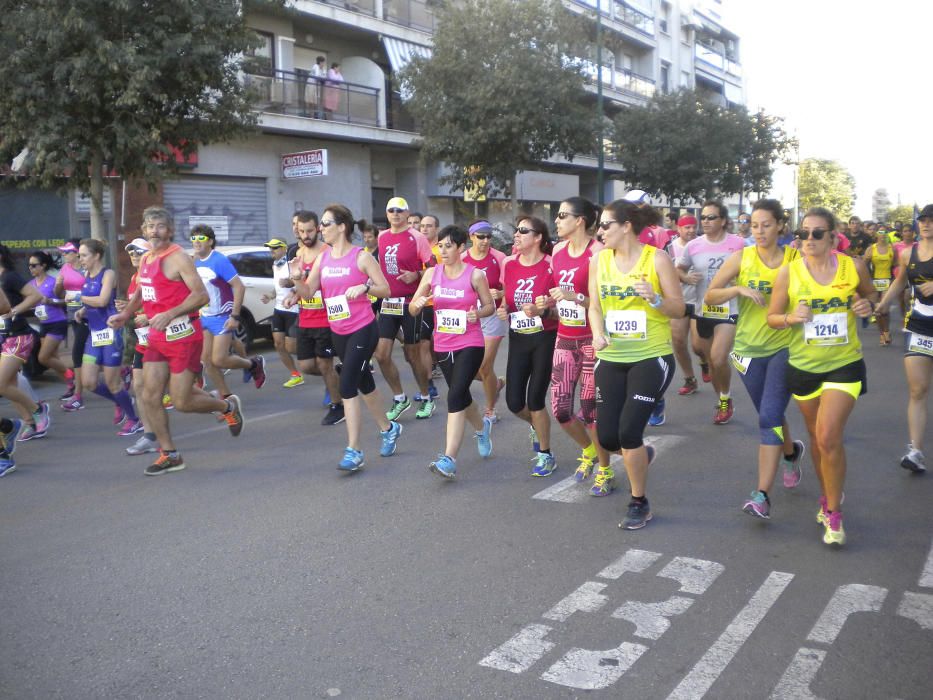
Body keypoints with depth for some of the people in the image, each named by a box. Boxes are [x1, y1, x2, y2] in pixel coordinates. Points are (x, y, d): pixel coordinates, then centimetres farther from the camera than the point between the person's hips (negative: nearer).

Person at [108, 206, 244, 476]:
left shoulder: (178, 257, -13)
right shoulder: (145, 259, 12)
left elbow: (201, 295, -21)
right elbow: (140, 292, 29)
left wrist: (170, 314, -30)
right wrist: (125, 315, 14)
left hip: (183, 336, -8)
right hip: (157, 338, 8)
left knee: (181, 402, -5)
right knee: (150, 397, 3)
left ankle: (228, 406, 23)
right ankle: (169, 455, 15)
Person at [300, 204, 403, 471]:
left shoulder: (361, 257, -9)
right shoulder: (322, 258, 6)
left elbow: (385, 289, -6)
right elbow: (309, 292, 2)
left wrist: (365, 286, -23)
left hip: (363, 330, -6)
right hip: (338, 332, 7)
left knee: (347, 386, -14)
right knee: (364, 383, 18)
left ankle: (354, 451, -9)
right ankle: (388, 428, 39)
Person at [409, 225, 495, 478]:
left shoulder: (475, 275, -7)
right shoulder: (432, 274, 2)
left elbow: (490, 306, 3)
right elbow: (412, 309, 5)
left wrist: (478, 313, -18)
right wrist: (418, 303, -18)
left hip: (470, 345, -5)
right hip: (443, 346, 5)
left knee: (455, 395, -18)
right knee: (461, 394, 19)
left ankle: (449, 459, -19)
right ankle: (482, 427, 51)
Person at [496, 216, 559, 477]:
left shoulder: (551, 266, -13)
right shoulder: (510, 265, 4)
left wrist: (542, 311, -28)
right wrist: (503, 309, -4)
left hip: (545, 339, -5)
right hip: (518, 338, 5)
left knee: (535, 399, -2)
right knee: (514, 402, 4)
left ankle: (545, 455, 19)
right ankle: (537, 426, 39)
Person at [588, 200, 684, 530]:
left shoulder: (657, 258, -7)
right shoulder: (599, 259, 4)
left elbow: (679, 309, -3)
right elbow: (594, 306, 6)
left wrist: (655, 299, -23)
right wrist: (598, 334, -13)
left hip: (651, 357, -4)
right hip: (612, 358, 4)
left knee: (628, 430, -11)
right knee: (607, 437, 3)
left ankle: (639, 503, 12)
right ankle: (641, 454, 41)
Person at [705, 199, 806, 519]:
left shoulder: (796, 259, -4)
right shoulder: (741, 258, -2)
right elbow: (709, 296, -5)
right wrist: (739, 289, -20)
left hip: (785, 347, -2)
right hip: (749, 348, 3)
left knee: (769, 417, -13)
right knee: (769, 416, 19)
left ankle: (763, 495, -11)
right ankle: (791, 451, 52)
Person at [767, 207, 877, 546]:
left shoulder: (853, 266, -5)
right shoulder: (789, 272, -6)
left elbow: (870, 294, 14)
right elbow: (772, 317, 0)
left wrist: (868, 305, -9)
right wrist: (792, 318, -21)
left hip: (845, 365, -2)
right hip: (803, 365, 2)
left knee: (829, 437, -13)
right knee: (816, 436, 16)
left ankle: (833, 512, 4)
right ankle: (828, 495, 40)